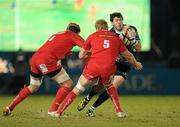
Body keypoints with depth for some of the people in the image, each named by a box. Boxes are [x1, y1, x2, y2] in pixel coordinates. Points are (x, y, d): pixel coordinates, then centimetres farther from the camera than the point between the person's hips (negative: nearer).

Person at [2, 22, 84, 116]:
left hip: (34, 59, 8)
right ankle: (53, 110, -3)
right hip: (47, 60, -8)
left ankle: (9, 108, 26)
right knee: (68, 84, 2)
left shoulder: (56, 34, 29)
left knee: (33, 87, 26)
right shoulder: (73, 35, 9)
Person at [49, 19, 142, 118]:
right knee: (110, 87, 32)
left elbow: (81, 55, 20)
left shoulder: (92, 36, 15)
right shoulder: (115, 37, 18)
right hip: (109, 69, 1)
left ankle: (59, 112, 9)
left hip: (93, 67, -1)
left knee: (77, 90, 12)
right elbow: (128, 55, 29)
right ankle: (118, 111, 20)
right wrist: (136, 64, 47)